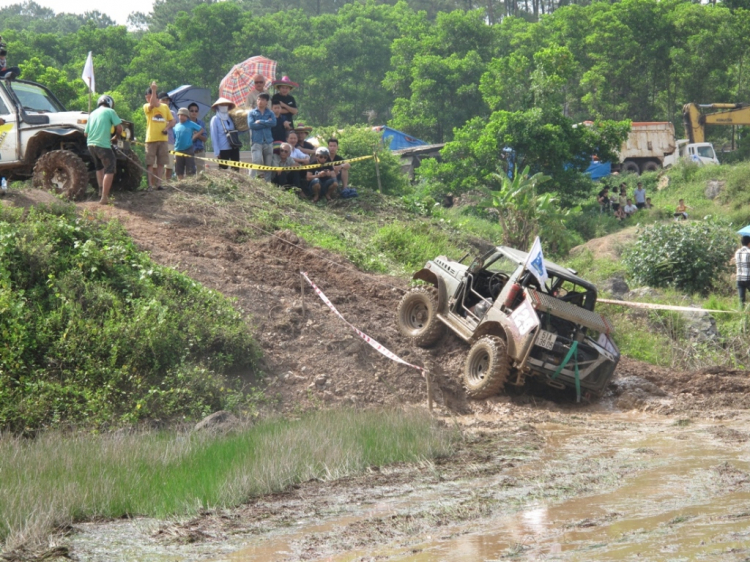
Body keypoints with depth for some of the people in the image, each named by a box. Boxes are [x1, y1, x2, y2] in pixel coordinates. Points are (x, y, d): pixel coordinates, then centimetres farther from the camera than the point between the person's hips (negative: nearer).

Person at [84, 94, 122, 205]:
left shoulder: (93, 113, 19)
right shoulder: (110, 111, 2)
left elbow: (86, 133, 19)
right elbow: (119, 127, -5)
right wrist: (115, 138, 13)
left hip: (90, 144, 7)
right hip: (103, 145, -7)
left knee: (99, 167, 27)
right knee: (109, 169, -3)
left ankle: (101, 190, 29)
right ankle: (104, 197, -11)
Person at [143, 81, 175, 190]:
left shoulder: (165, 107, 12)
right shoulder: (146, 107, 3)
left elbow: (172, 121, 14)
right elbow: (152, 104, -20)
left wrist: (167, 127, -6)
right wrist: (153, 89, -22)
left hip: (163, 139, 3)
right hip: (151, 139, -3)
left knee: (161, 163, 3)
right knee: (150, 163, -4)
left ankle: (158, 183, 7)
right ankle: (150, 184, -4)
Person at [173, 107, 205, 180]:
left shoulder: (191, 124, 1)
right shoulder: (176, 126, 11)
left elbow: (202, 130, 1)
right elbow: (174, 138, 16)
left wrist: (194, 137, -6)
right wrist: (175, 146, 4)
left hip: (189, 149, -4)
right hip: (178, 150, 4)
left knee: (190, 170, -7)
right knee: (179, 171, 8)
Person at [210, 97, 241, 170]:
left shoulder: (230, 118, 11)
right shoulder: (215, 119, -1)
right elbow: (214, 136, -5)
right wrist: (217, 152, -11)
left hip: (234, 147, 5)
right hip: (223, 149, -4)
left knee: (236, 168, 4)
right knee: (223, 169, -2)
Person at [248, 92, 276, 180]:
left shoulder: (270, 113, 13)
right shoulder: (252, 113, 8)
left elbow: (273, 123, -7)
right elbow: (251, 125, -9)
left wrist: (260, 122, -8)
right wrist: (266, 123, -4)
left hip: (268, 142, 3)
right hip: (256, 142, -3)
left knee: (268, 164, 4)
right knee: (257, 161, -20)